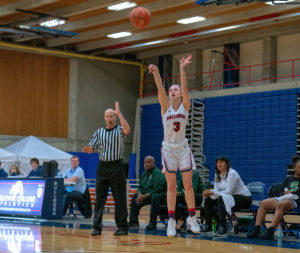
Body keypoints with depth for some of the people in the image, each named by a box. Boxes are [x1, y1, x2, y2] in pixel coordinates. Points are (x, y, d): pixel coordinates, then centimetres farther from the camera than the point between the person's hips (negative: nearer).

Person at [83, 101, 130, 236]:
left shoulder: (119, 130, 2)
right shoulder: (99, 132, 14)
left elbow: (127, 130, -21)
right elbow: (92, 147, 11)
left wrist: (119, 113, -19)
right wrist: (88, 149, -13)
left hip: (116, 166, -3)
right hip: (102, 166, 4)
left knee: (119, 198, -2)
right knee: (99, 197, 1)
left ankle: (122, 227, 4)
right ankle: (96, 226, 4)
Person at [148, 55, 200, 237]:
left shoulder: (185, 106, 0)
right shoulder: (165, 107, -1)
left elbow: (185, 87, -15)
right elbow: (160, 89, -17)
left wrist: (182, 69, -28)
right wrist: (156, 73, -33)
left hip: (183, 148, 0)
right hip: (168, 148, 0)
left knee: (188, 185, 2)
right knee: (171, 187, 2)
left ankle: (192, 217, 13)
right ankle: (171, 221, 4)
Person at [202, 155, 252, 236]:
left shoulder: (232, 173, -18)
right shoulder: (217, 175, 6)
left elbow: (229, 191, -24)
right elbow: (216, 191, 0)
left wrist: (213, 193, -28)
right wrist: (209, 192, -22)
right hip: (230, 197, 8)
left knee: (221, 198, -33)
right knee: (208, 199, -6)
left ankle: (222, 228, -31)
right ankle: (208, 226, -3)